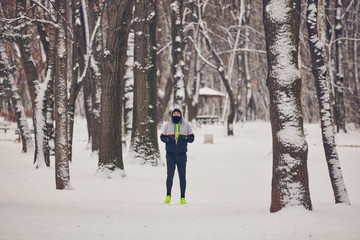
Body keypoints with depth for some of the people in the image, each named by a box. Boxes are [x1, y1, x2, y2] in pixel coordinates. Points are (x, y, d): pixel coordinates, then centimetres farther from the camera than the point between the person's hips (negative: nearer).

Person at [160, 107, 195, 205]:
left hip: (181, 154, 0)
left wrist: (184, 138, -15)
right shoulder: (167, 126, 12)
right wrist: (168, 139, -11)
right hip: (170, 154, 0)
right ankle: (168, 196, 5)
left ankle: (182, 198, 4)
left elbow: (191, 138, 5)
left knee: (182, 176, -1)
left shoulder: (186, 126, 9)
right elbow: (162, 137, 10)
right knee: (170, 175, -5)